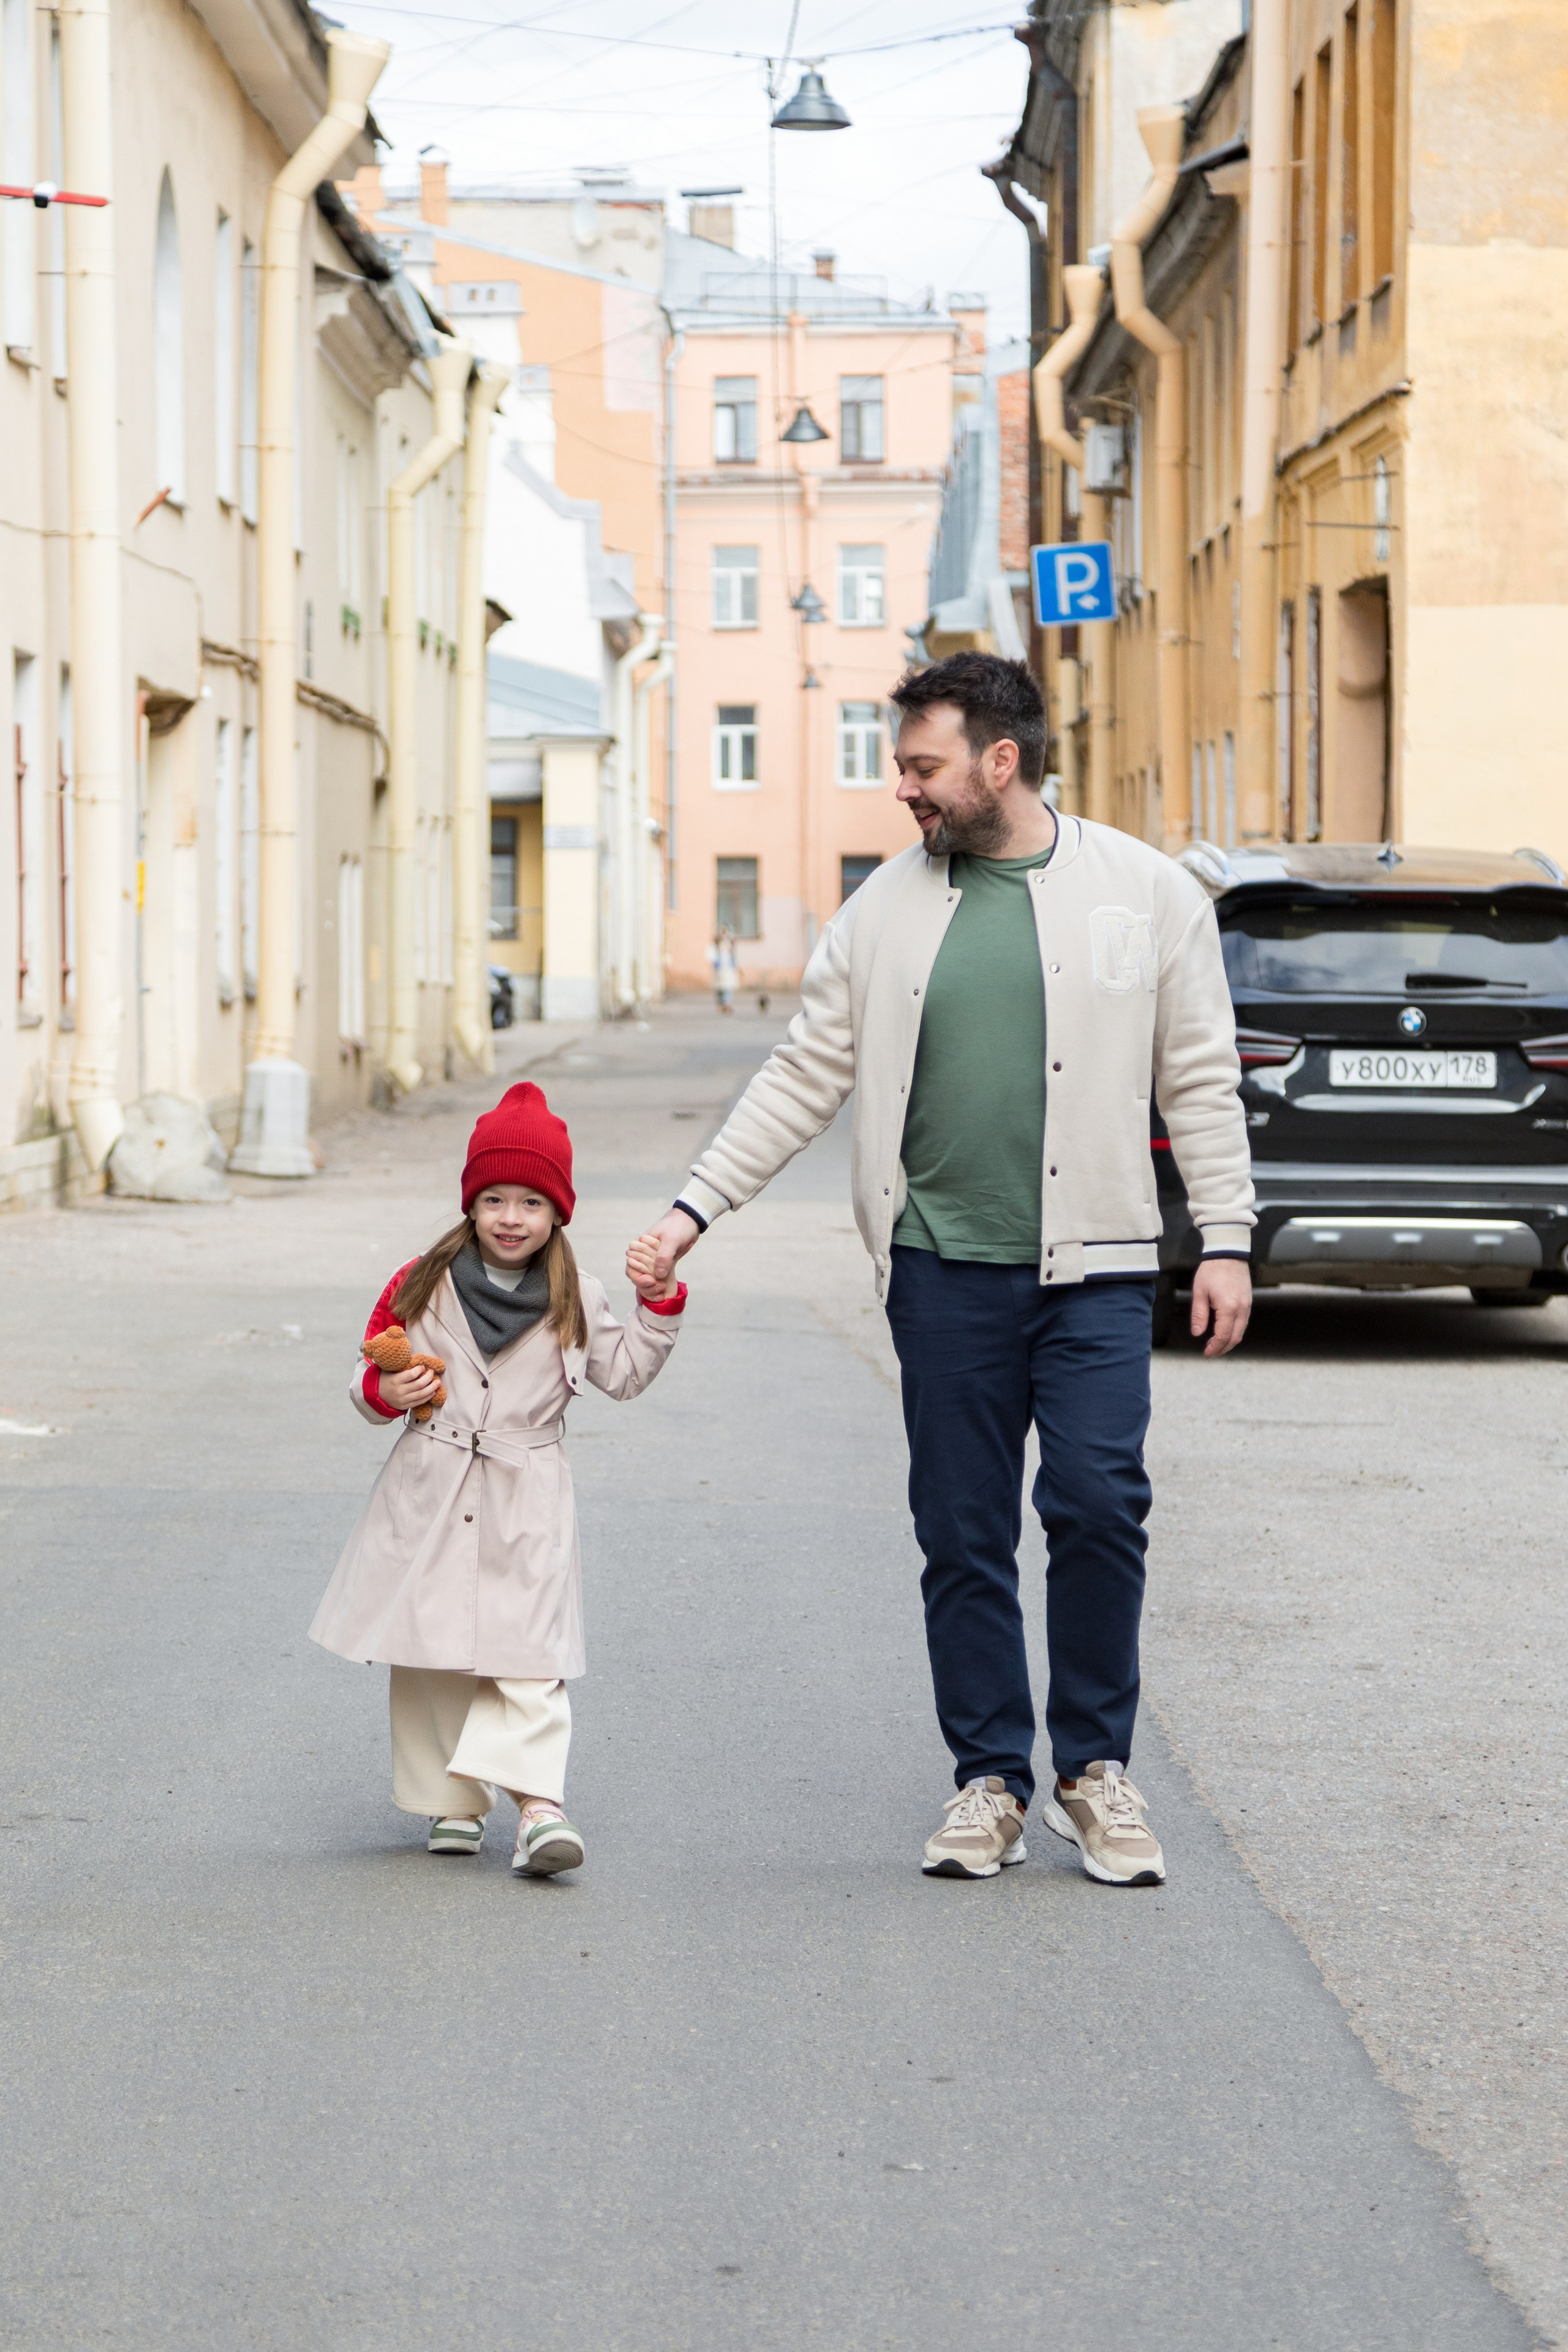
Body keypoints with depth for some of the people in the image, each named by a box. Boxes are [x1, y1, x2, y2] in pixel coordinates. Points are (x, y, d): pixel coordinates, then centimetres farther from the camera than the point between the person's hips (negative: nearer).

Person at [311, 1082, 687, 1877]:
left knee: (529, 1660, -11)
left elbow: (624, 1373, 12)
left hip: (524, 1507, -1)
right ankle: (451, 1803, 16)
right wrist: (384, 1392, -12)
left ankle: (538, 1802, -21)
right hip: (430, 1498, 1)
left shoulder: (575, 1301, 4)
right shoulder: (422, 1286, 4)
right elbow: (371, 1380, 11)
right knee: (428, 1656, 5)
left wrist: (657, 1302, -1)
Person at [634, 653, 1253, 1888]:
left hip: (1092, 1269, -2)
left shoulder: (1147, 893, 3)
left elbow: (1202, 1082, 6)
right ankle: (990, 1779, 15)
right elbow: (803, 1077, 10)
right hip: (946, 1266, 2)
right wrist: (696, 1207, 3)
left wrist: (1227, 1240, 0)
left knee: (1100, 1506, -12)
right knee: (963, 1534, 3)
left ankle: (1095, 1768, 5)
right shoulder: (888, 908, 7)